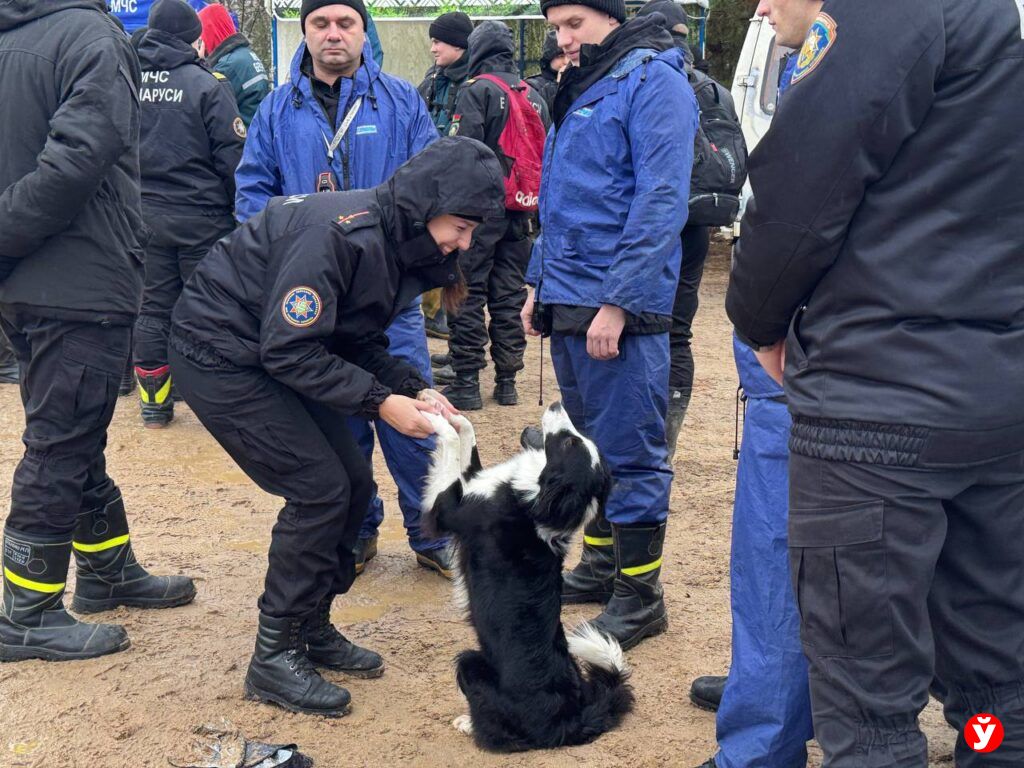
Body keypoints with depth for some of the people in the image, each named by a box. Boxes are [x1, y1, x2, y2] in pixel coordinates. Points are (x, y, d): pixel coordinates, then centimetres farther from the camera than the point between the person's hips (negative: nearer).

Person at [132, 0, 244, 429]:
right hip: (200, 216, -4)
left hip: (143, 216, 4)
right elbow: (231, 155, -12)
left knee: (152, 308, 11)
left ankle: (154, 402, 18)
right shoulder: (206, 84, -11)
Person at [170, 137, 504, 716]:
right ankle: (274, 657, 0)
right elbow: (290, 350, -28)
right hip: (220, 357, -9)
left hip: (276, 353, 9)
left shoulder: (400, 243, 0)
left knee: (354, 484, 5)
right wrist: (381, 402, -25)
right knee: (320, 489, -12)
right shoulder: (342, 234, -29)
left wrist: (415, 390, -9)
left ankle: (311, 627, 21)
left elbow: (362, 344, 7)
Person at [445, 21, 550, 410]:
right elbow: (546, 155, 16)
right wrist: (536, 210, 20)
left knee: (468, 296, 0)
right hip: (518, 214, 6)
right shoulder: (534, 96, 12)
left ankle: (466, 383, 0)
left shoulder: (476, 91, -9)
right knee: (509, 298, 11)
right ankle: (507, 381, 16)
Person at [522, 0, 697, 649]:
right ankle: (602, 564, 30)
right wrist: (541, 283, 18)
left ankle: (640, 594, 9)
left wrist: (618, 301, -21)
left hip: (619, 307, -9)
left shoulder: (652, 81, -10)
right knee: (592, 443, 17)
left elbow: (660, 202, -18)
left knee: (628, 451, -2)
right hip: (569, 303, 9)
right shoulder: (583, 90, 18)